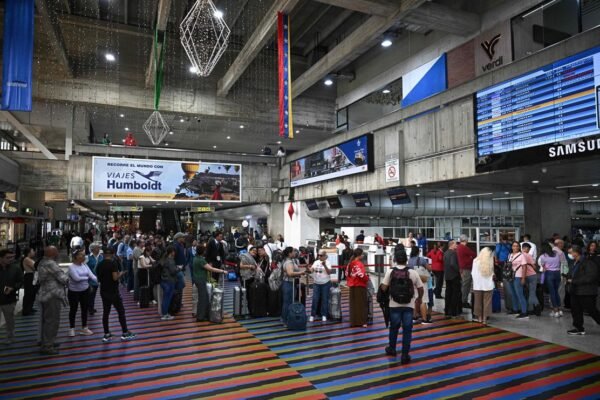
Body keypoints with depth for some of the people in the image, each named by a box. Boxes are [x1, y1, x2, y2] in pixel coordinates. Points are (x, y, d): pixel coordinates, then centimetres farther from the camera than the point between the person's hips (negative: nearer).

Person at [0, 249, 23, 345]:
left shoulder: (16, 268, -4)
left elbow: (20, 281, 0)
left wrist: (12, 288, -17)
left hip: (9, 299, 0)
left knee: (10, 320, 13)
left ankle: (10, 338, 30)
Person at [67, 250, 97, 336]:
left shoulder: (85, 265, -1)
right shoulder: (72, 266, -17)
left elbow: (92, 275, -10)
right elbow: (76, 278, -26)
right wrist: (86, 277, -11)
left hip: (85, 290, 5)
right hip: (74, 291, -5)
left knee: (85, 309, 12)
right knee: (73, 310, 10)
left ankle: (84, 328, 26)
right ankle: (71, 328, 28)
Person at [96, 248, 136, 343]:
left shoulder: (99, 265, 5)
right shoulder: (113, 263, -14)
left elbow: (99, 279, 13)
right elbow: (115, 278, -20)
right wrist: (121, 274, -2)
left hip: (104, 291, 6)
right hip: (113, 292, -6)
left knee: (105, 312, 9)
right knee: (121, 311, 3)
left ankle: (106, 335, 13)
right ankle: (125, 333, 8)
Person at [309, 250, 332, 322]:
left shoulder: (327, 263, -7)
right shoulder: (316, 262, 7)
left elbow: (329, 272, -17)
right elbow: (311, 270, 13)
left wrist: (324, 265, -30)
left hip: (325, 284, -3)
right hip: (316, 284, 3)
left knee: (324, 300, 4)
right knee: (315, 299, 2)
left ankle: (324, 315, 15)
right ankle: (312, 315, 10)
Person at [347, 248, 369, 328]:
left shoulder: (350, 263, 7)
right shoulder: (359, 264, -17)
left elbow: (347, 274, 12)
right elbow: (362, 275, -21)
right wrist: (367, 278, -2)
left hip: (352, 286, 7)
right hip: (360, 286, -7)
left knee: (353, 304, 12)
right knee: (361, 304, 1)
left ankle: (353, 322, 18)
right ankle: (361, 322, 4)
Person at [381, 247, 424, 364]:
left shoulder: (390, 272, -8)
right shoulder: (413, 273, -7)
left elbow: (384, 288, -8)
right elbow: (420, 289, 1)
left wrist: (385, 285, 16)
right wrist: (419, 299, 20)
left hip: (394, 305, 1)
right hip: (409, 305, -1)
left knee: (394, 327, 19)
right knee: (407, 330, 7)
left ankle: (391, 349, 36)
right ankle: (405, 355, 10)